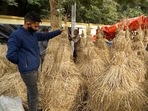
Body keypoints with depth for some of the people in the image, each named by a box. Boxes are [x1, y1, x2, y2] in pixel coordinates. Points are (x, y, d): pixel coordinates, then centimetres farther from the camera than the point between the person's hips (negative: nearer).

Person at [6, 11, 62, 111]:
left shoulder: (33, 34, 9)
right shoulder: (16, 35, -17)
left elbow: (45, 36, 24)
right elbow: (11, 55, -20)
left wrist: (59, 31, 20)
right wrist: (23, 63, -7)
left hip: (34, 69, 9)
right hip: (28, 70, -9)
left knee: (31, 92, 20)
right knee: (34, 95, -1)